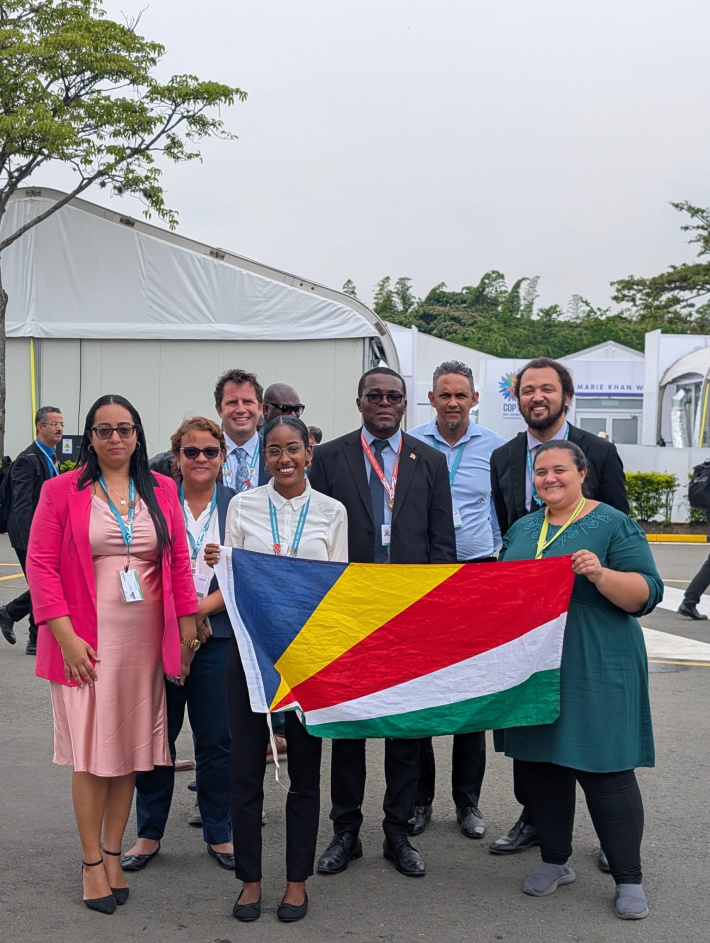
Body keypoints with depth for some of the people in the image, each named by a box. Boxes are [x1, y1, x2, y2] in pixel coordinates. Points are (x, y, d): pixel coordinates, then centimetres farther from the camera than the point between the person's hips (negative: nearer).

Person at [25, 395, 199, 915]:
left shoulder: (162, 491, 8)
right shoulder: (62, 491, -1)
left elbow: (179, 563, 10)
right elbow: (41, 565, -5)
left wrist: (188, 629, 4)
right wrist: (66, 636, -12)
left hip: (144, 641, 3)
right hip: (87, 641, -3)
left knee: (130, 749, 9)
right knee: (92, 753, 0)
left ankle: (114, 853, 23)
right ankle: (92, 862, 14)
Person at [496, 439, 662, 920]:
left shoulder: (613, 525, -4)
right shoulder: (522, 529, 13)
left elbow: (646, 594, -10)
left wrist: (601, 575, -26)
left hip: (595, 672, -6)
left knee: (604, 769, -2)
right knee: (541, 762, 11)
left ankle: (629, 879, 11)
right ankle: (555, 860, 28)